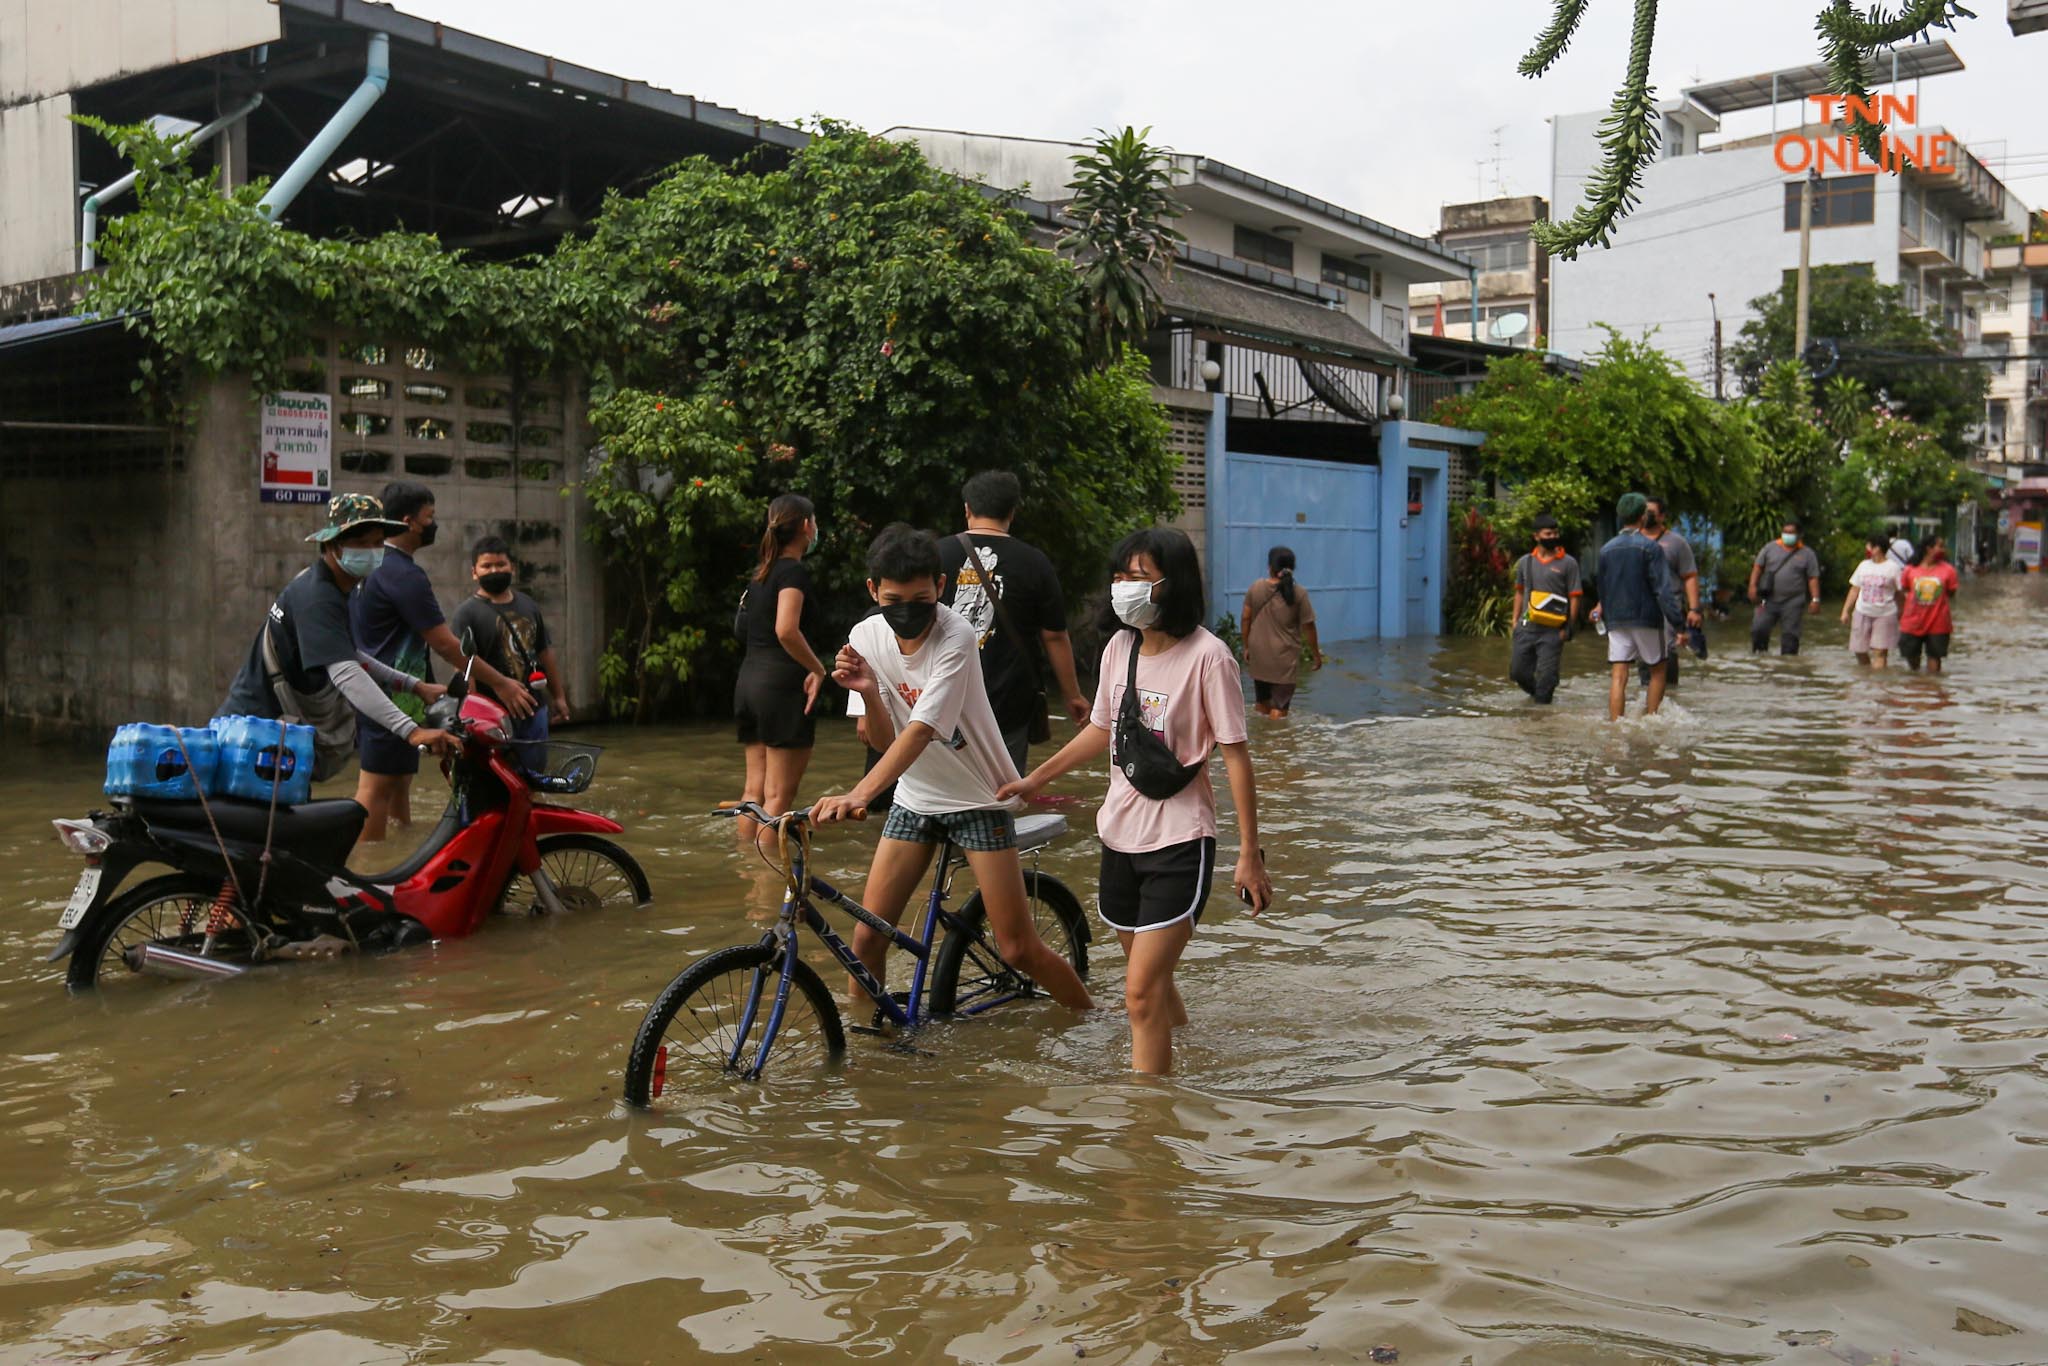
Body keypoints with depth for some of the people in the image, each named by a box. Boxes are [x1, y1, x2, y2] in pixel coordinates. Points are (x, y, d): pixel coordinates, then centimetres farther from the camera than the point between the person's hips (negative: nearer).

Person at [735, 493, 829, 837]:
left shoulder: (760, 573, 15)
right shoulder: (794, 572, -12)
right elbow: (786, 630, -26)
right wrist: (818, 669, -16)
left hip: (749, 679, 9)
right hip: (783, 683, -9)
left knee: (755, 788, 12)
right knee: (780, 794, -4)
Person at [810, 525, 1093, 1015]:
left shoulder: (955, 637, -23)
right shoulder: (866, 636, -7)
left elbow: (921, 730, -32)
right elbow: (886, 742, -5)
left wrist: (859, 794, -44)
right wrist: (868, 692, -25)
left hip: (980, 798, -4)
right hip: (915, 797, 4)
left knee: (1019, 949, -3)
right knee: (867, 936, -3)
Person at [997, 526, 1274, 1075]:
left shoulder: (1206, 655, -14)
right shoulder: (1120, 647, 5)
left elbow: (1235, 756, -12)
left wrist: (1250, 854, -12)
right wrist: (1035, 778, 21)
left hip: (1179, 842, -7)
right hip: (1120, 832, 7)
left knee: (1142, 992, -10)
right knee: (1152, 981, 18)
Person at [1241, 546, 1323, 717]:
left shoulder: (1255, 589, -3)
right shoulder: (1299, 594, -10)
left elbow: (1246, 620, 1)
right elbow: (1308, 627, -7)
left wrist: (1246, 647, 13)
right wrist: (1316, 654, 5)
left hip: (1258, 655, 4)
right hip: (1284, 657, -4)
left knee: (1261, 702, 20)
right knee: (1279, 707, 0)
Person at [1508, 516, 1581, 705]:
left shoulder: (1568, 563, -1)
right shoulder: (1525, 562, 10)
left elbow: (1574, 597, -2)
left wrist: (1568, 628, -7)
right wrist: (1515, 618, 14)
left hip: (1552, 631, -4)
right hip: (1526, 627, 4)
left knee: (1546, 674, -4)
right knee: (1517, 670, 7)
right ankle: (1536, 691, 33)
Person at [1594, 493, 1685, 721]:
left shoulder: (1606, 550, 8)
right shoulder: (1649, 547, -8)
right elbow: (1664, 588, -13)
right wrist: (1678, 621, -14)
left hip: (1616, 621, 4)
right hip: (1646, 618, -4)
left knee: (1618, 678, -2)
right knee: (1657, 671, 15)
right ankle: (1651, 718, 15)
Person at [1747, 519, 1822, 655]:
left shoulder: (1807, 553, 5)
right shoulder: (1770, 548, 9)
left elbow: (1813, 578, 2)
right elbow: (1758, 566, 9)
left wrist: (1815, 599, -7)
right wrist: (1753, 586, -4)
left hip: (1793, 602, -1)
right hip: (1770, 600, 1)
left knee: (1790, 635, -2)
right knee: (1758, 628, -8)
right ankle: (1758, 655, 9)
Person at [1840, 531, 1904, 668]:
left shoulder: (1892, 567, -4)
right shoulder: (1864, 566, 9)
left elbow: (1899, 593, -2)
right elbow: (1854, 590, 13)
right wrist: (1846, 610, 8)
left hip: (1885, 615, -4)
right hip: (1862, 613, 4)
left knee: (1879, 652, -9)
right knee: (1859, 650, 5)